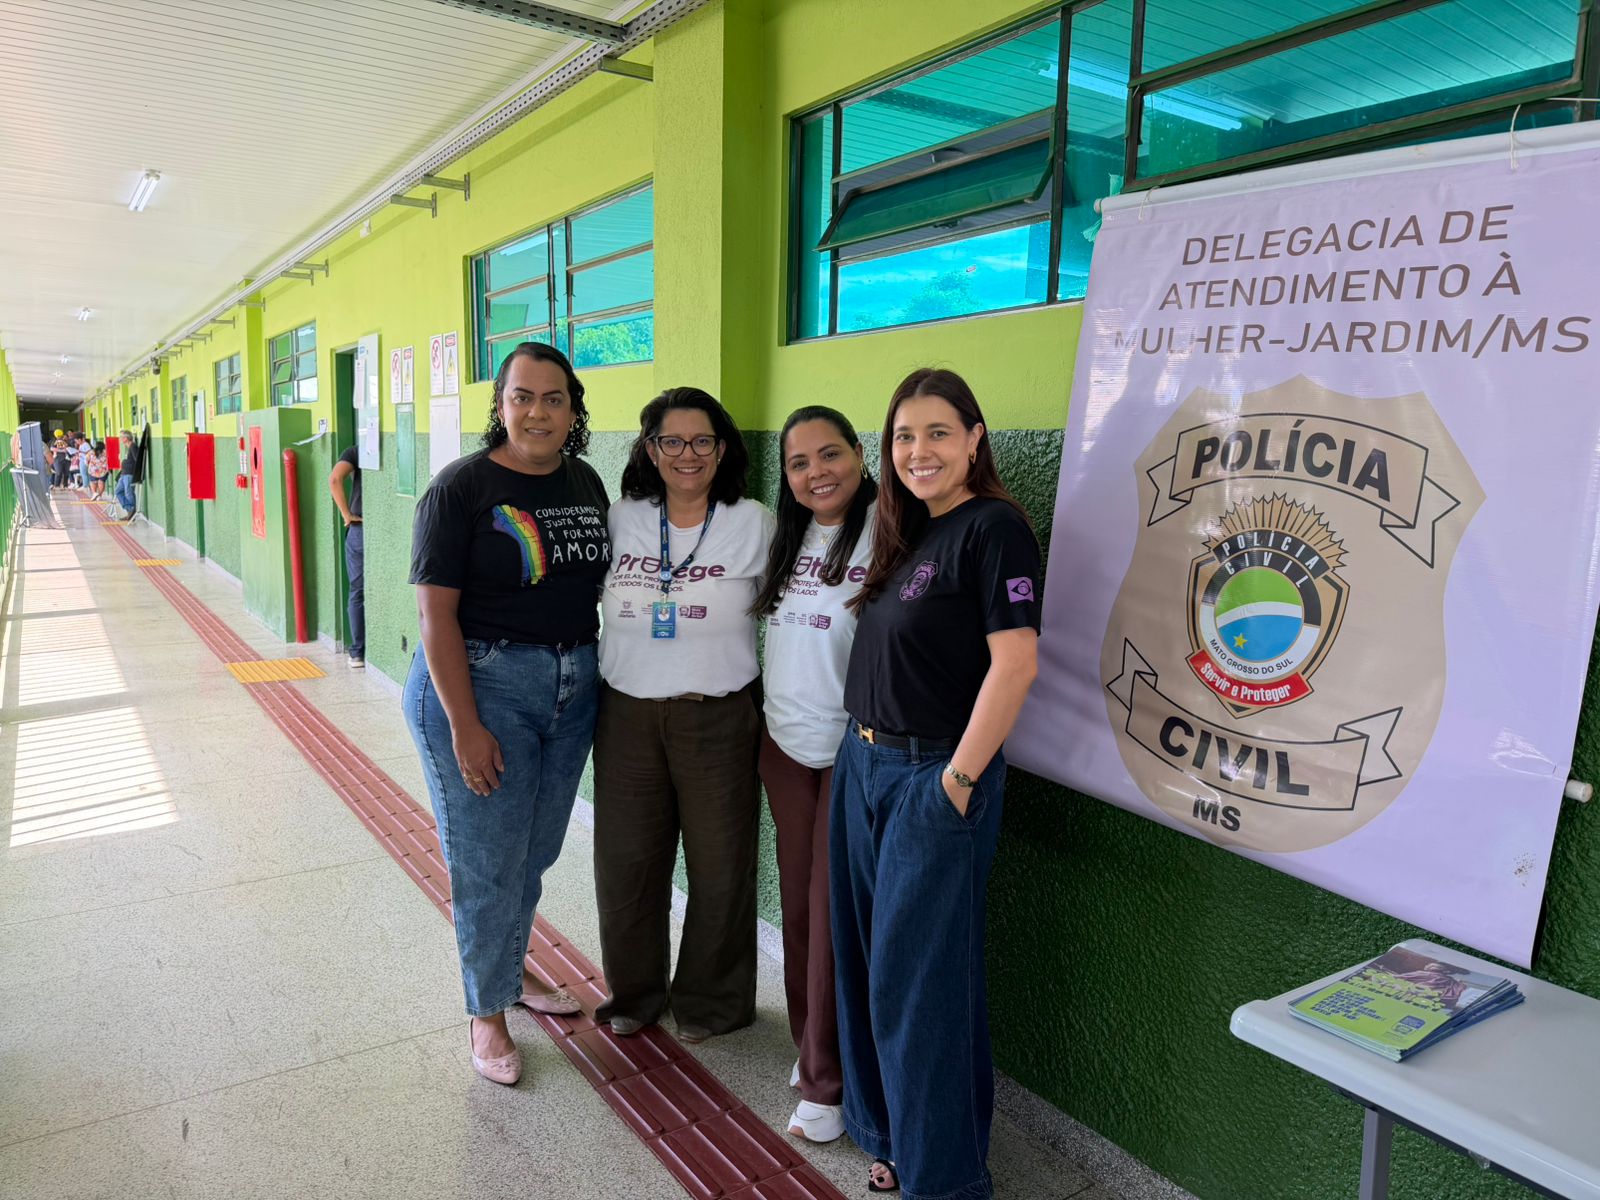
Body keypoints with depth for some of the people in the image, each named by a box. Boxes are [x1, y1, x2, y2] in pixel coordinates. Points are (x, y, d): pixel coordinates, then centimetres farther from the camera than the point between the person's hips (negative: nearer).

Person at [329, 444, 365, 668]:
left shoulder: (354, 453, 3)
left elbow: (334, 479, -15)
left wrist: (346, 514, -7)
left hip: (359, 530, -1)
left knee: (357, 594, 9)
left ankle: (358, 653, 11)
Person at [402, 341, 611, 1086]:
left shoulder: (587, 484, 6)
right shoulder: (462, 488, -12)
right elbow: (435, 611, -14)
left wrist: (591, 678, 7)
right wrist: (465, 726, -17)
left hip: (573, 687, 6)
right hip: (480, 682, -5)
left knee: (536, 850, 17)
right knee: (488, 859, 5)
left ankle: (509, 968, 41)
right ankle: (487, 1011, 25)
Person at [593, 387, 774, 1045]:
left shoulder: (754, 524, -4)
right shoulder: (621, 519, 3)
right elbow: (593, 600, 16)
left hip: (718, 719, -2)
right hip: (628, 714, 3)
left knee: (719, 864, 8)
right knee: (625, 860, 12)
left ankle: (711, 1000, 32)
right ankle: (635, 992, 36)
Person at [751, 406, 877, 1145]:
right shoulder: (786, 537, 8)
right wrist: (768, 719, 12)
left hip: (854, 751, -6)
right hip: (785, 744, 6)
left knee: (834, 912, 2)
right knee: (796, 901, 15)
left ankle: (827, 1083, 18)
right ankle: (810, 1041, 34)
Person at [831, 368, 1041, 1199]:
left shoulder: (992, 527, -13)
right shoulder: (907, 533, 12)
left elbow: (1015, 662, -21)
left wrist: (960, 777, -18)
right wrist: (863, 748, 10)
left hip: (934, 777, -8)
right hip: (864, 764, 8)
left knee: (918, 978, 2)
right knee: (870, 966, 17)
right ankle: (891, 1132, 36)